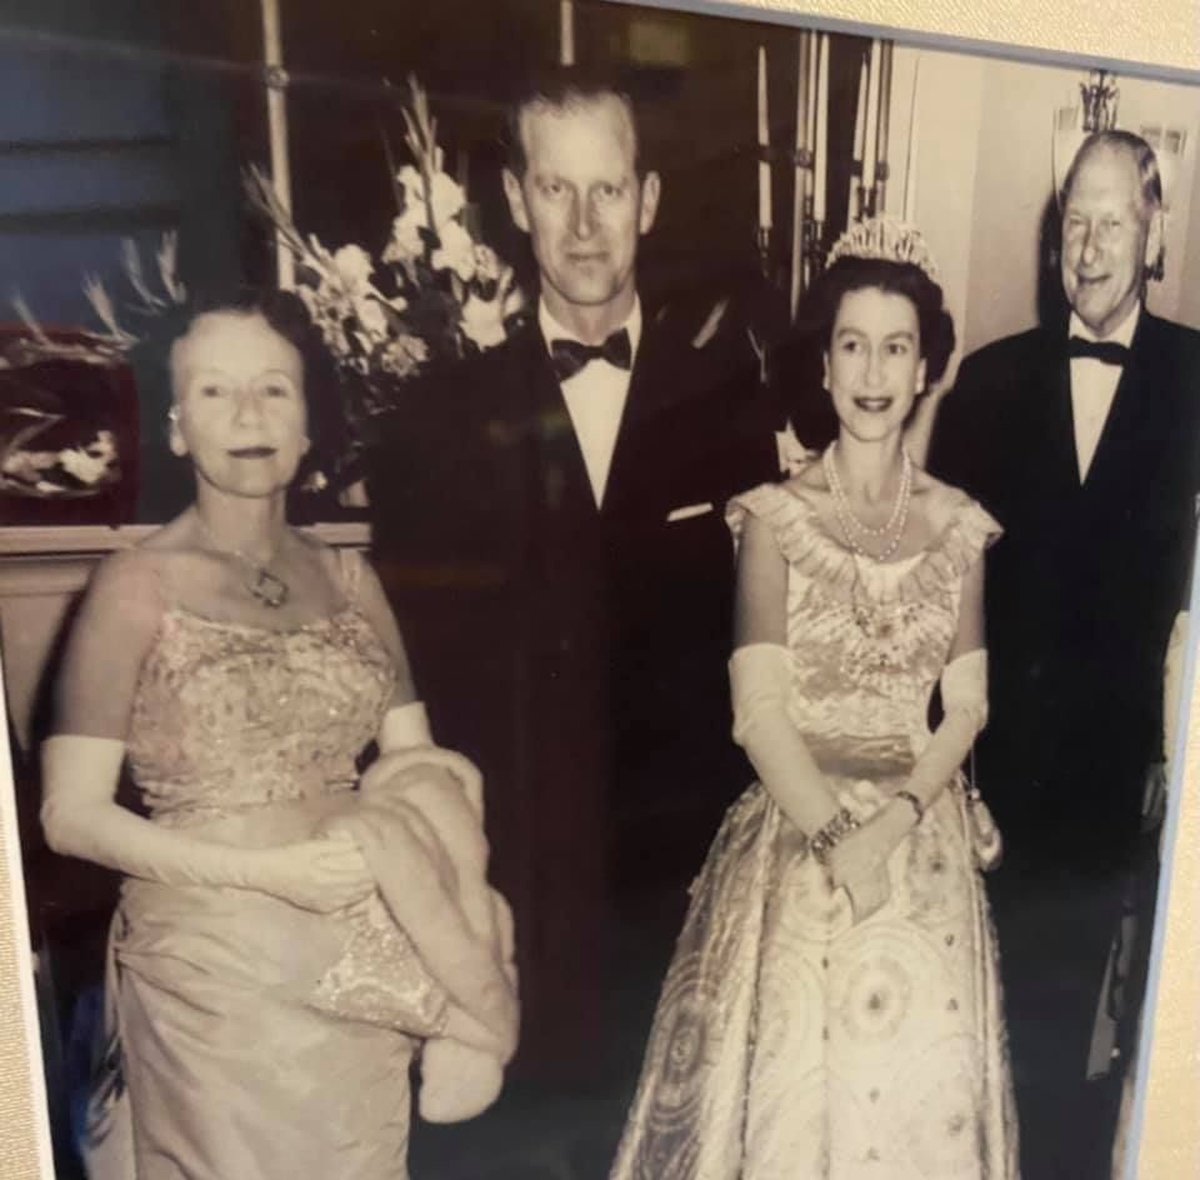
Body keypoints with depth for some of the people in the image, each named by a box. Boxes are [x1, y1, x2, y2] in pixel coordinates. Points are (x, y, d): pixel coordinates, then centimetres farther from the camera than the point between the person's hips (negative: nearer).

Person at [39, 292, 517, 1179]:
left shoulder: (347, 578, 4)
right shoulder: (138, 586, -10)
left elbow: (414, 758, 6)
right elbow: (72, 814, -11)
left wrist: (438, 808, -17)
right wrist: (266, 870, -20)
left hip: (360, 952, 3)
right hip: (216, 964, -3)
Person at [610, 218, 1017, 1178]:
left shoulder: (959, 525, 3)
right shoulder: (775, 517, -5)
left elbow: (967, 706, 1)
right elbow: (757, 709, -10)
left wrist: (896, 818, -13)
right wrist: (835, 831, -18)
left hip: (923, 834, 3)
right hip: (797, 829, -2)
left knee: (921, 1070, 10)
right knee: (791, 1074, 4)